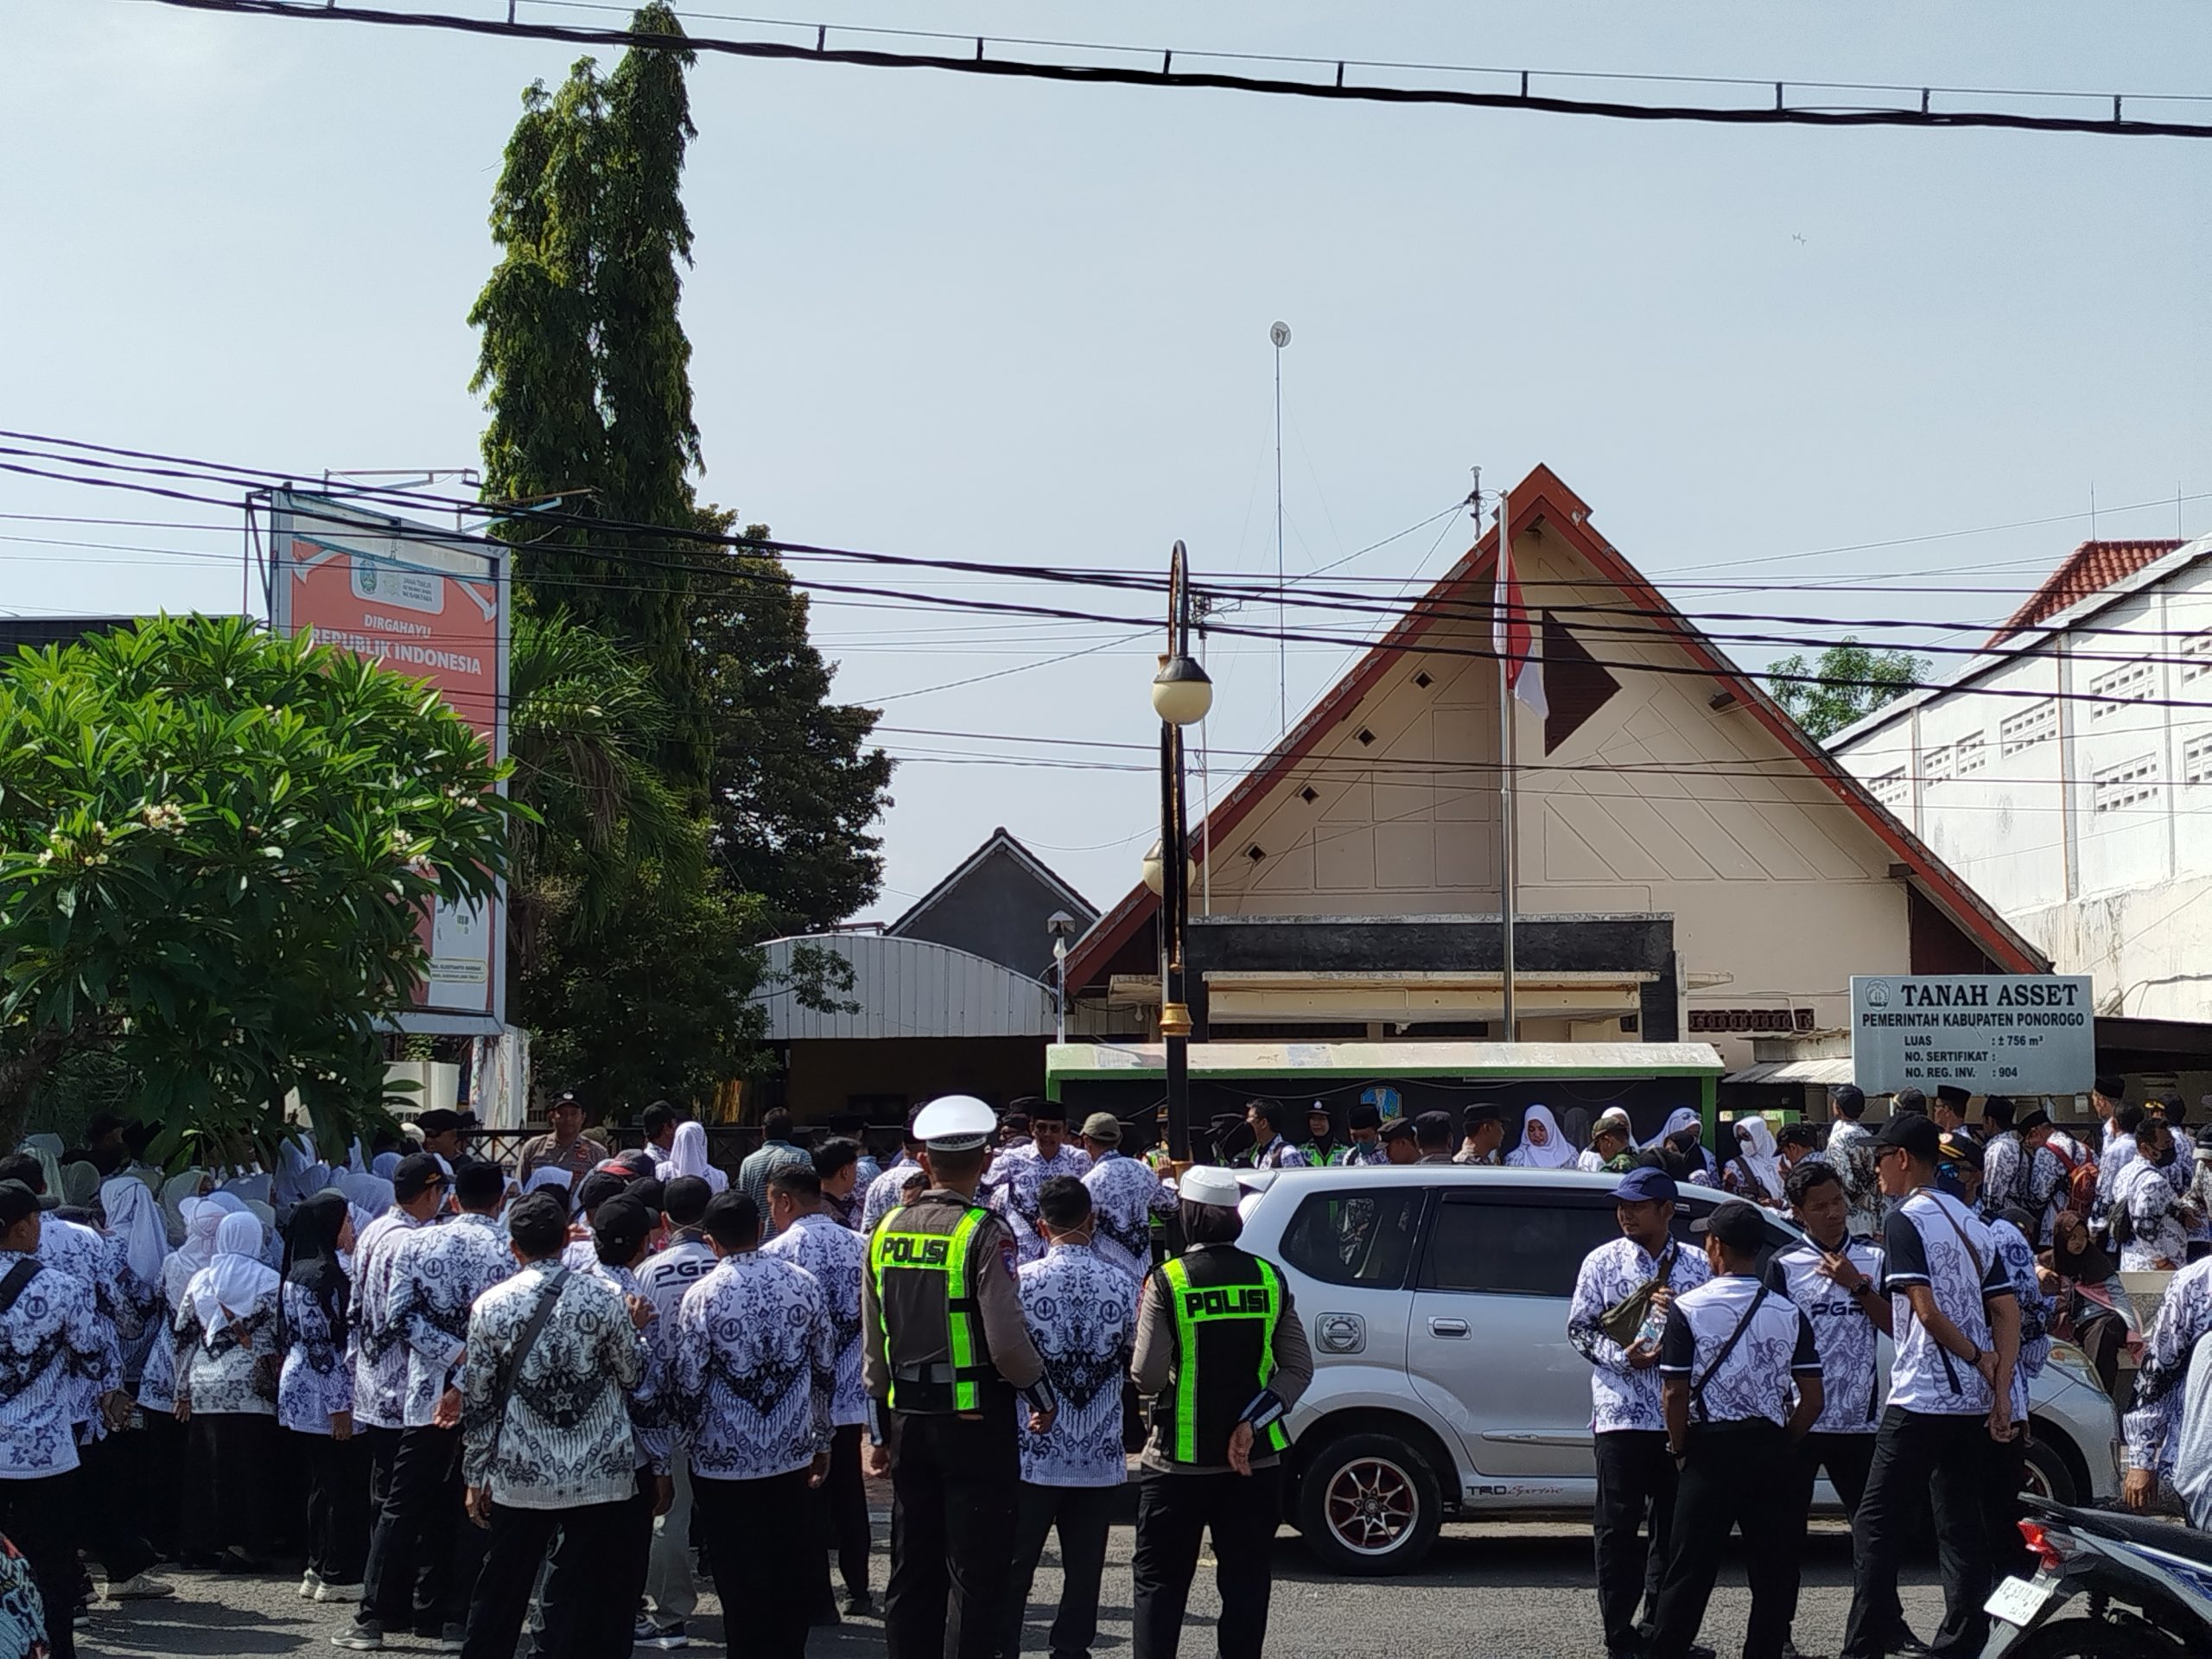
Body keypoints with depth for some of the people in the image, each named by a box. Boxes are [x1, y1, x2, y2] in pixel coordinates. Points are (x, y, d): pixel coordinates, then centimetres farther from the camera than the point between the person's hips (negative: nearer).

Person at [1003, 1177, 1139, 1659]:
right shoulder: (1123, 1285, -3)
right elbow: (1138, 1364, 5)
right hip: (1101, 1457, 2)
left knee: (1014, 1567, 7)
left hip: (1034, 1453, -2)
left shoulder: (1023, 1281, -9)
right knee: (1084, 1570, 8)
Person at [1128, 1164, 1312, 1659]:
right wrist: (1251, 1422, -9)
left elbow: (1147, 1377, -15)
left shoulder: (1167, 1281, -11)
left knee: (1159, 1583, 7)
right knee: (1245, 1584, 10)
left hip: (1179, 1462, -3)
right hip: (1255, 1461, 3)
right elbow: (1299, 1368, -4)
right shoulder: (1268, 1279, 0)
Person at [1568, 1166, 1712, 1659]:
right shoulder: (1602, 1262, 4)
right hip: (1620, 1412, -2)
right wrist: (1623, 1356, -12)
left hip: (1680, 1414, 2)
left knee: (1674, 1525, 6)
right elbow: (1579, 1328, 4)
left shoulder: (1695, 1266, 9)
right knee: (1618, 1526, -2)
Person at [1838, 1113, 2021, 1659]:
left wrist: (1978, 1357, -4)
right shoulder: (1972, 1222, 15)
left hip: (1920, 1399, -8)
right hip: (1972, 1402, 8)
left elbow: (1926, 1311, -17)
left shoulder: (1906, 1219, -9)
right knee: (1962, 1523, 11)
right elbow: (2007, 1311, 10)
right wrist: (2001, 1388, 3)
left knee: (1876, 1522, -3)